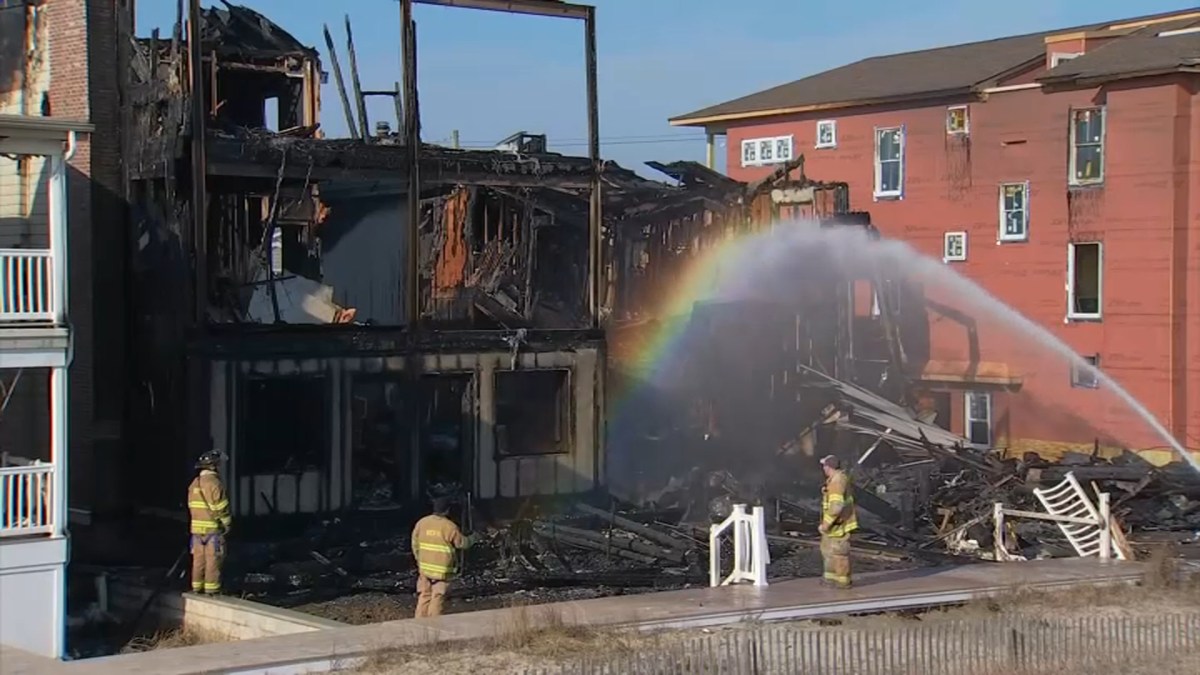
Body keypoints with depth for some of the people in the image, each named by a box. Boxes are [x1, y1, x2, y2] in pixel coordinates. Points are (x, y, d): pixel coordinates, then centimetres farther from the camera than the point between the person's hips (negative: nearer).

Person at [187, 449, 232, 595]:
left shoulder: (194, 483, 10)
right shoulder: (214, 483, -14)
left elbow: (191, 506, 13)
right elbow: (221, 507, -14)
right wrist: (227, 524, -2)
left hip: (197, 528, 7)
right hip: (213, 528, -7)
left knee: (198, 559, 10)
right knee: (213, 559, -3)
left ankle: (197, 587, 13)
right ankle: (211, 589, -3)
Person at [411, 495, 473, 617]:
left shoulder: (422, 522, 0)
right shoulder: (449, 527, -13)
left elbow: (415, 544, 8)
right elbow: (462, 543, -2)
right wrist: (468, 540, 20)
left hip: (425, 567, 5)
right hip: (442, 569, -5)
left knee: (424, 596, 12)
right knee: (437, 598, 1)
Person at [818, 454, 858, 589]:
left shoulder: (837, 482, -24)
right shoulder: (840, 478, 10)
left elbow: (836, 506, -30)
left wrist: (826, 524, -25)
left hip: (838, 525, -11)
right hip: (834, 524, 11)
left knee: (838, 552, 0)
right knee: (827, 549, 20)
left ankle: (843, 581, 11)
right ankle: (831, 577, 30)